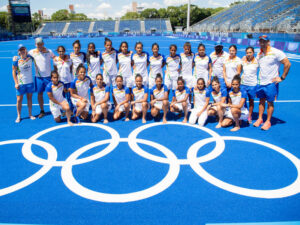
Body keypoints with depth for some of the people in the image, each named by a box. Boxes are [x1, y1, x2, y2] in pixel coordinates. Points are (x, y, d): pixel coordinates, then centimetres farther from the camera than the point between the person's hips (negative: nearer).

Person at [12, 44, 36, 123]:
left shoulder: (30, 57, -1)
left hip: (30, 82, 3)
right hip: (20, 83, -3)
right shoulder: (16, 60, -10)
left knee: (29, 98, 11)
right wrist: (16, 83, -10)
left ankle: (30, 114, 23)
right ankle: (19, 116, 16)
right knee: (19, 99, 2)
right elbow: (14, 72, -6)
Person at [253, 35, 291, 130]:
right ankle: (260, 119, 26)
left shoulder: (276, 52, -13)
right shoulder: (259, 54, 6)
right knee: (261, 101, 13)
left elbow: (287, 64, -12)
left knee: (270, 102, 3)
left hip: (271, 83, -5)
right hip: (261, 82, 6)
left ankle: (268, 121, 14)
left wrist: (282, 78, -11)